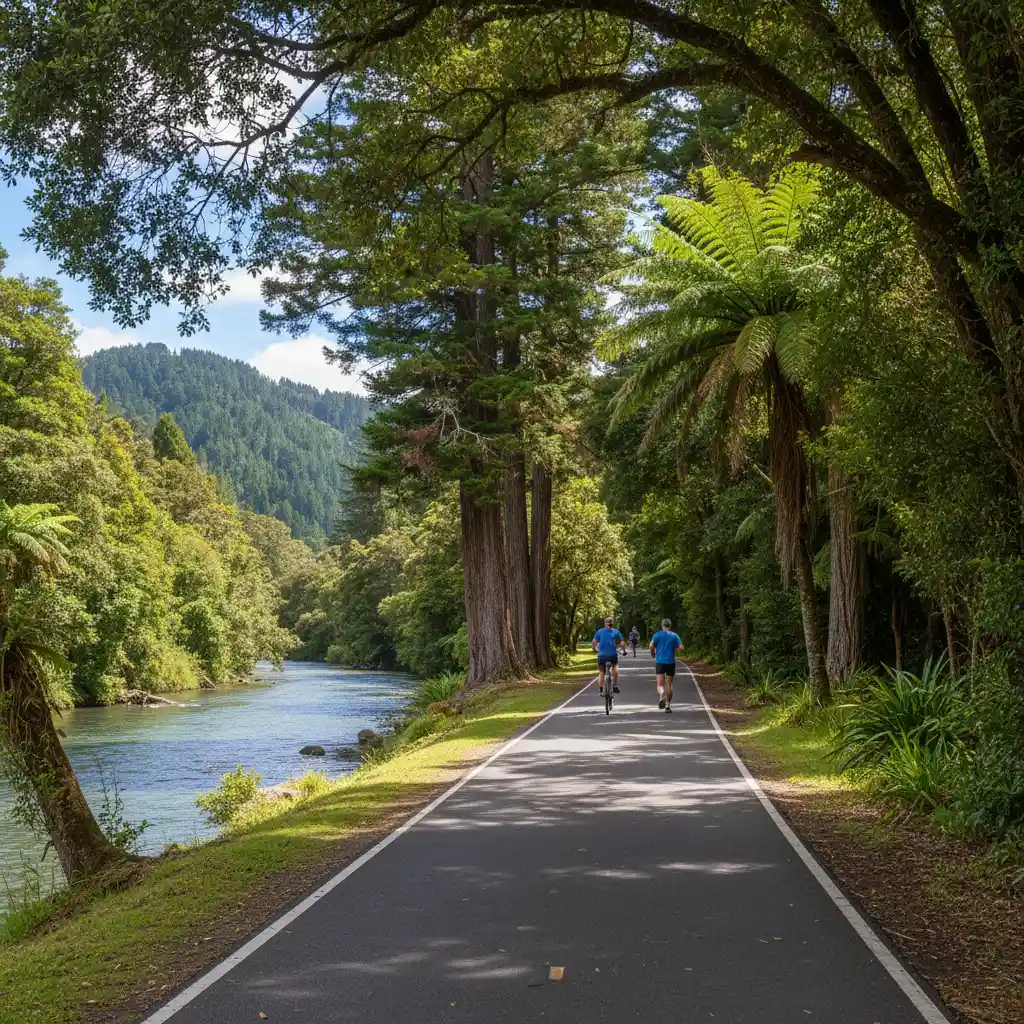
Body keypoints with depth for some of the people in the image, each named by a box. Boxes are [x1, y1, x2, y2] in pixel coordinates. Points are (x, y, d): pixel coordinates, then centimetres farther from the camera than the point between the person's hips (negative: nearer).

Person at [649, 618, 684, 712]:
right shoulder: (674, 636, 2)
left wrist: (653, 654, 12)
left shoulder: (657, 635, -1)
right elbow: (681, 648, -3)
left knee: (660, 684, -1)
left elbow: (651, 646, -8)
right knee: (669, 684, 11)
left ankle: (661, 695, -32)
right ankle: (668, 704, 13)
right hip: (671, 662, 1)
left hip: (660, 662, -1)